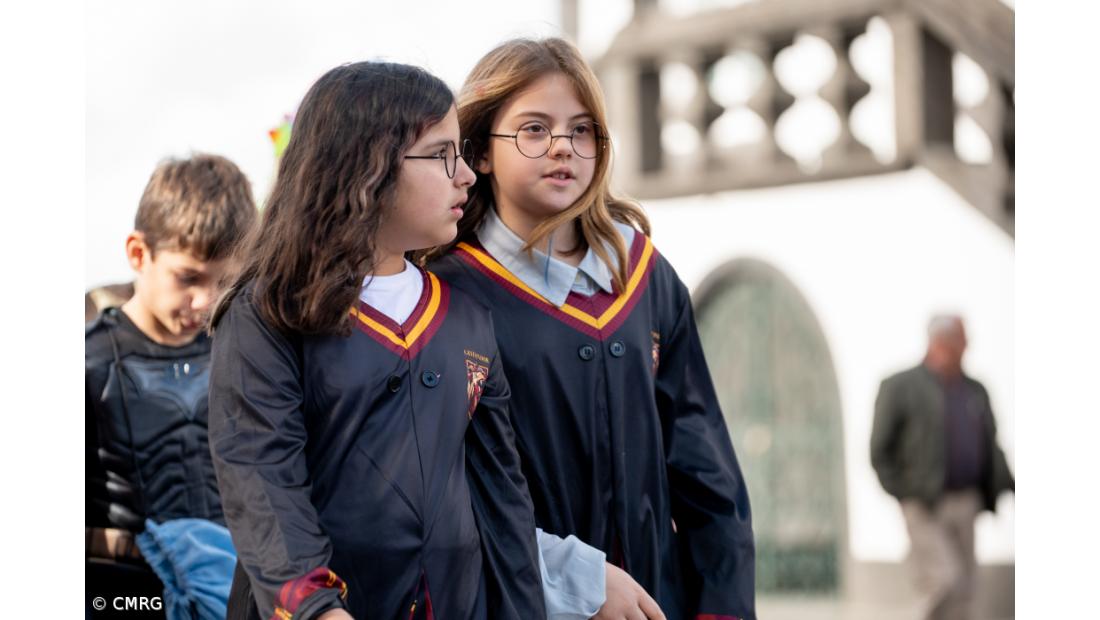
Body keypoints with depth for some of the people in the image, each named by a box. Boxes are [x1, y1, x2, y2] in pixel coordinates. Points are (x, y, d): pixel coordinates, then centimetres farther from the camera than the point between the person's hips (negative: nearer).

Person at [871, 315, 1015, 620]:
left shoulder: (976, 392, 12)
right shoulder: (900, 387, -3)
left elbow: (991, 449, 17)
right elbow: (880, 452, -3)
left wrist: (1009, 487, 2)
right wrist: (906, 494, -12)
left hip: (965, 505, 5)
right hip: (925, 507, -5)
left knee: (963, 594, 7)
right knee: (946, 582, -17)